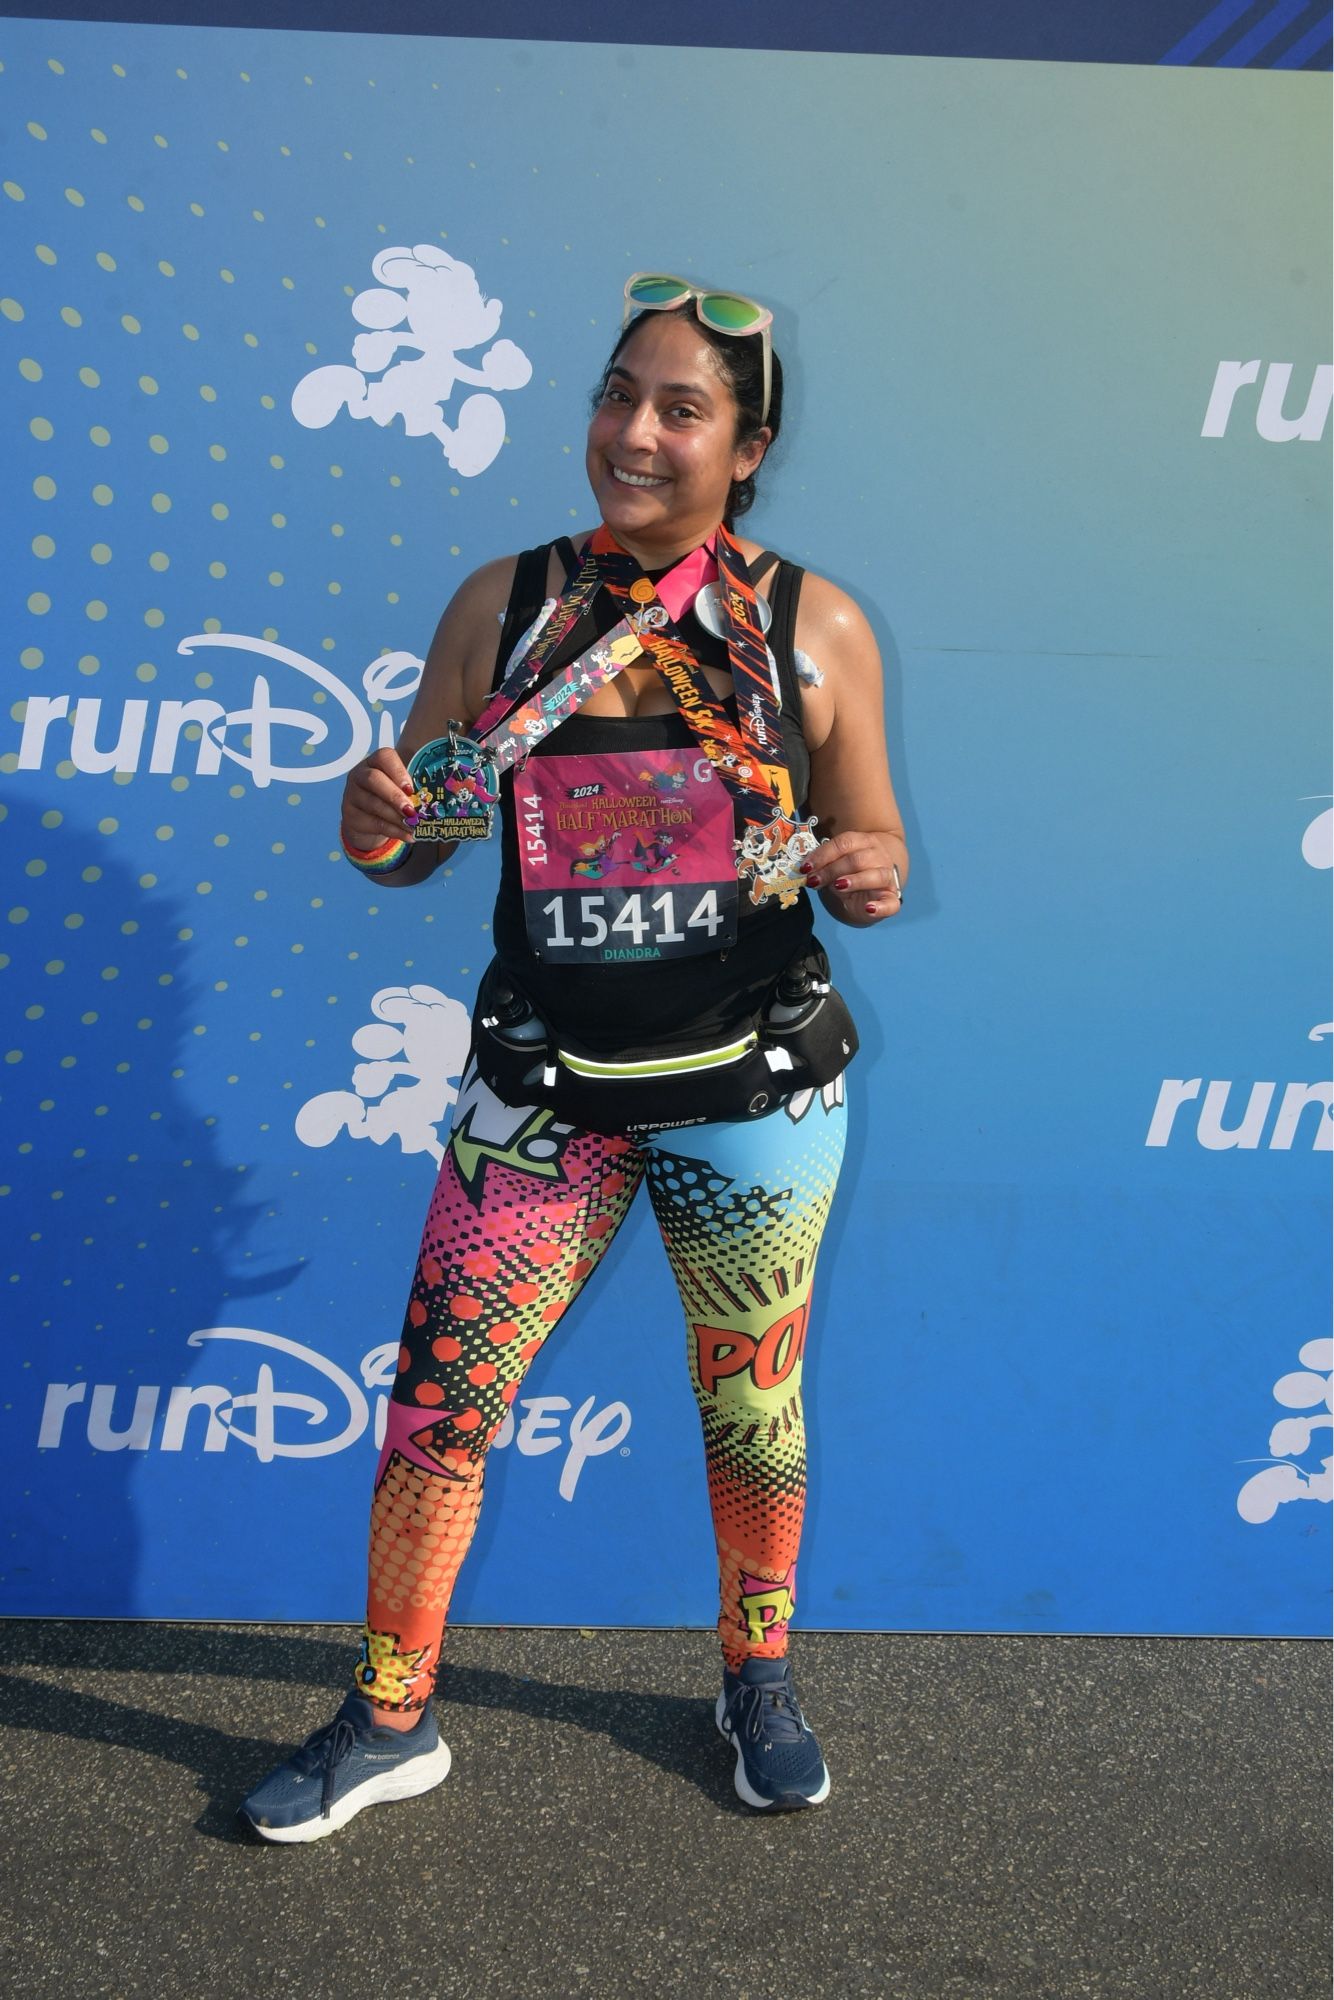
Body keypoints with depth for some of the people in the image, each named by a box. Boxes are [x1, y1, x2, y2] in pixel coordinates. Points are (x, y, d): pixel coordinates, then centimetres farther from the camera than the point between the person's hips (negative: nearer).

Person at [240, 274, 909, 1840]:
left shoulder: (815, 629, -4)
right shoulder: (502, 606, 0)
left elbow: (868, 858, 4)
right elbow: (410, 847, 4)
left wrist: (868, 875, -19)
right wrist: (375, 823, -19)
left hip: (752, 1089, -1)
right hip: (543, 1085, 1)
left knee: (751, 1406, 14)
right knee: (438, 1405, 3)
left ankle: (757, 1679, 40)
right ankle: (390, 1722, 24)